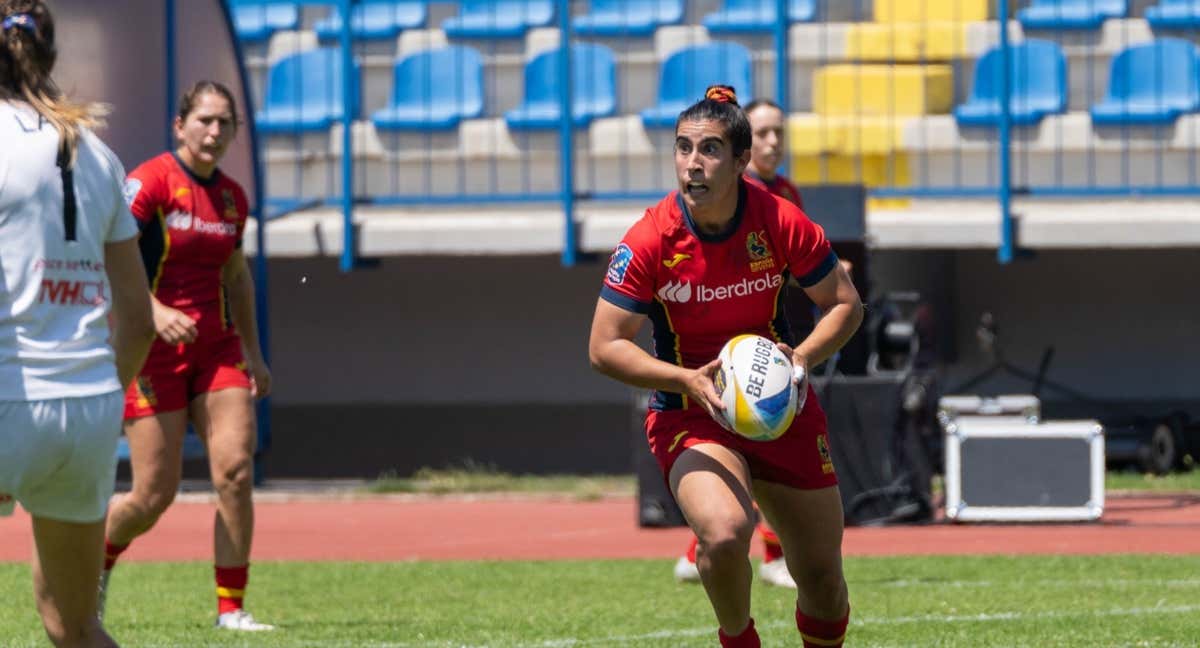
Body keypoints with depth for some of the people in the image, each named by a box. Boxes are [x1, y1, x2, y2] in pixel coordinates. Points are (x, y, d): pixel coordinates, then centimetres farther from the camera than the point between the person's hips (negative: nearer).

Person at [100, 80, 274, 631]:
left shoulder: (232, 198, 9)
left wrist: (253, 353, 23)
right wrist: (155, 311, -32)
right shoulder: (150, 182, -11)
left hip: (217, 348, 5)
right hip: (153, 353, -5)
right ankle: (96, 561, 28)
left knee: (235, 472, -11)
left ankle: (231, 608, -4)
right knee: (155, 496, -4)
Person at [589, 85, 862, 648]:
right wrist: (689, 379, -28)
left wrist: (802, 358, -20)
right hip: (690, 414, -3)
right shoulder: (650, 241, -17)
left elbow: (845, 304, -1)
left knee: (823, 579, 6)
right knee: (725, 534, -31)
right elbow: (603, 348, -15)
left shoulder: (781, 222, -13)